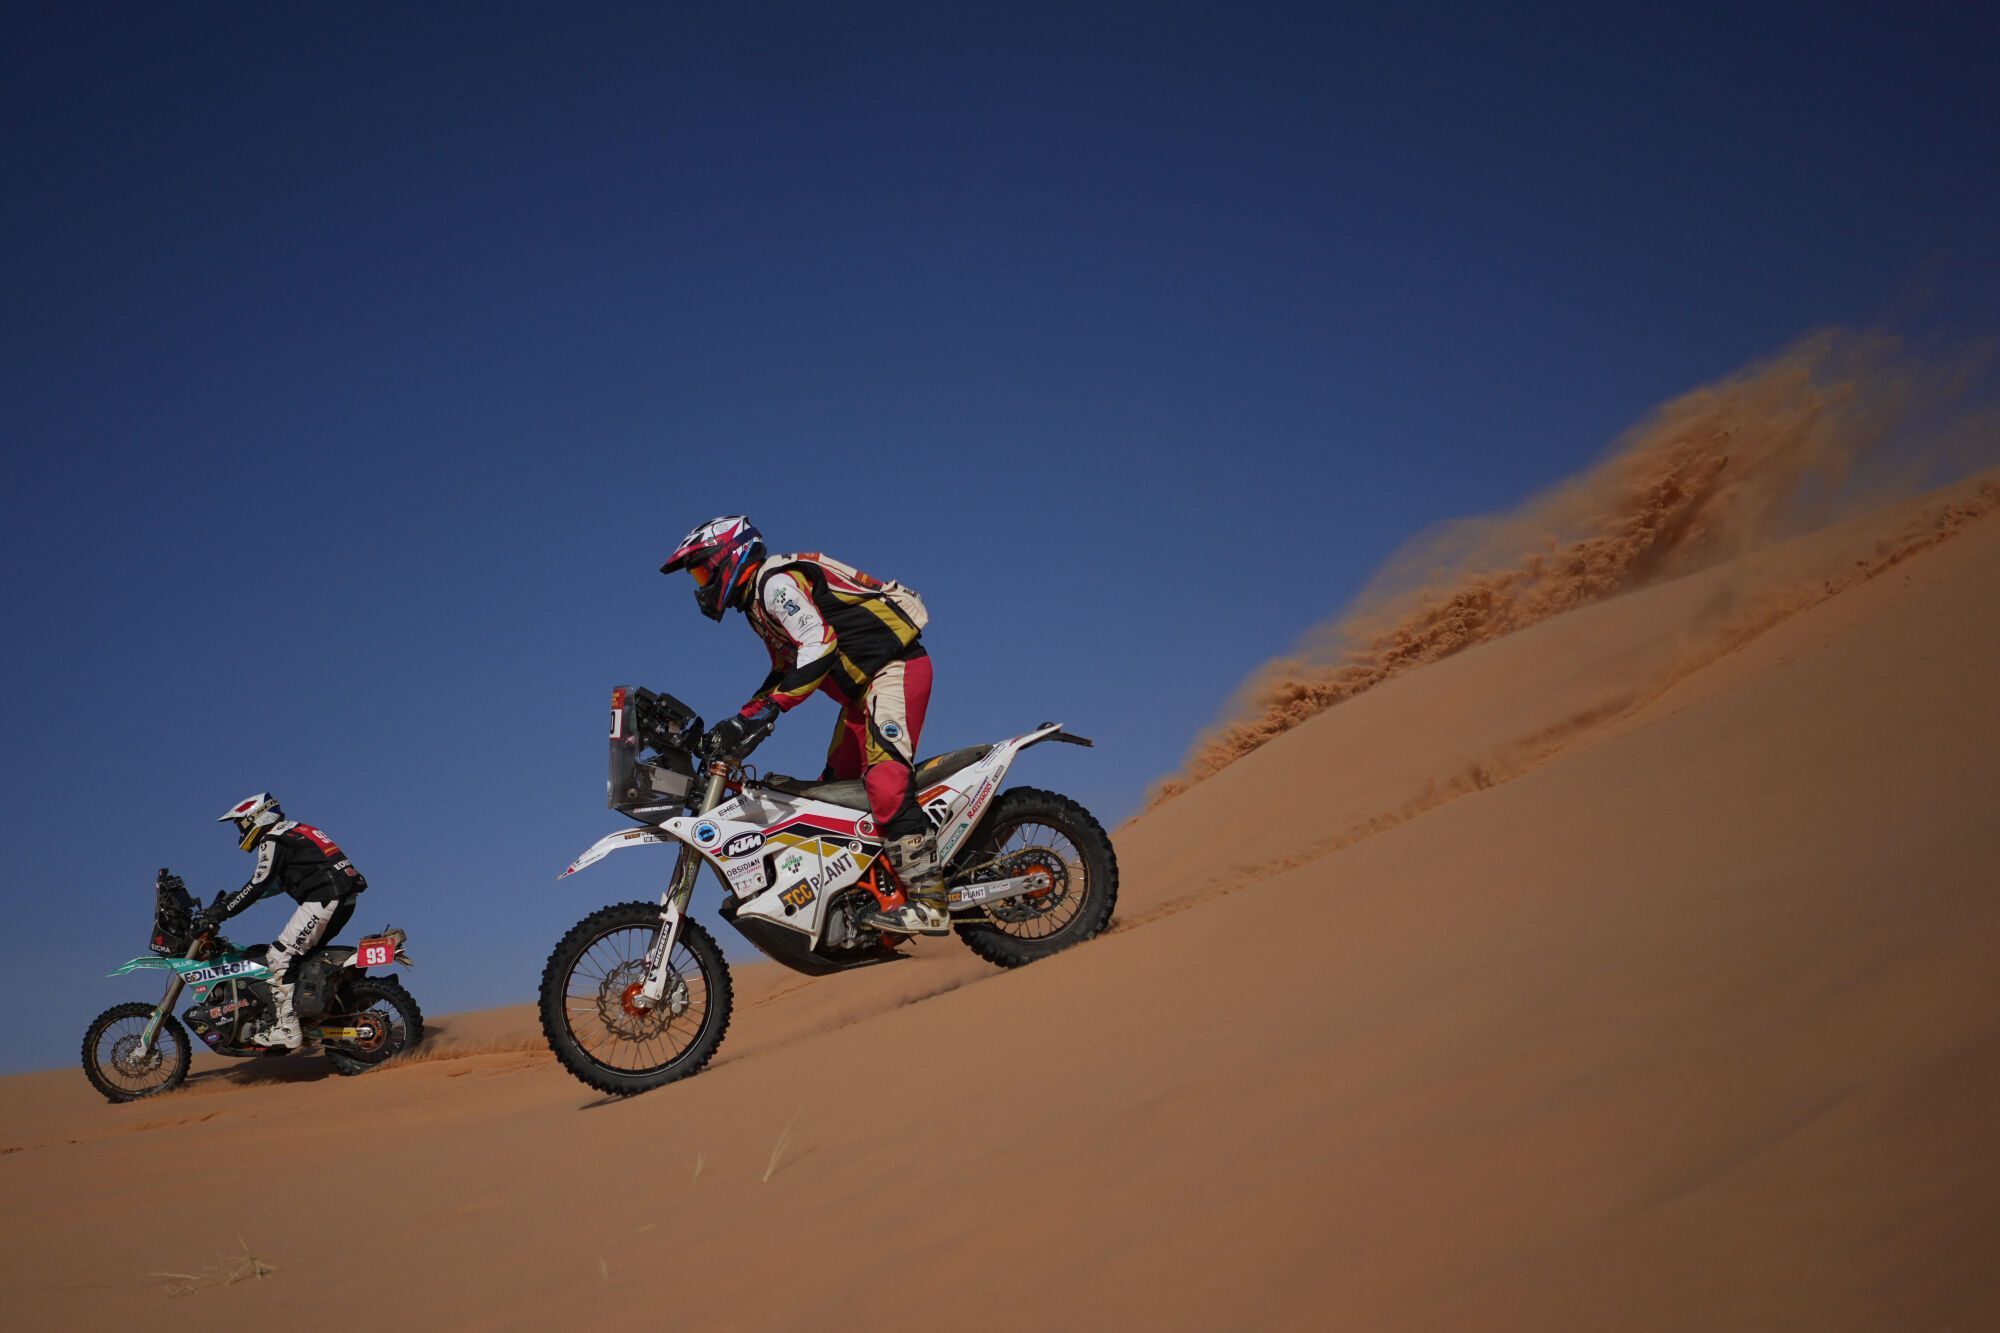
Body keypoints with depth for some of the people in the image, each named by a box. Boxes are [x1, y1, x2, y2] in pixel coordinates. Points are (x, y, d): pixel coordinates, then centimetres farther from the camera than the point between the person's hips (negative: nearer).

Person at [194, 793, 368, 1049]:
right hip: (344, 897, 10)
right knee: (298, 952, 21)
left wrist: (219, 913, -9)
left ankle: (286, 1029, -15)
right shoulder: (292, 831, 27)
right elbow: (276, 883, 35)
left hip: (323, 898, -10)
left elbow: (259, 885, -11)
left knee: (280, 956, -10)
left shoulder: (273, 840, -2)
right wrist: (230, 899, 36)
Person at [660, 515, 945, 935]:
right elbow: (785, 672, 29)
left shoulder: (776, 581, -13)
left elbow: (819, 647, -27)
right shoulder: (758, 603, 20)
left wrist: (767, 709, -31)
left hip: (895, 667, -11)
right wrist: (740, 722, 19)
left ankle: (928, 903, -29)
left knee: (885, 781, -25)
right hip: (864, 688, 11)